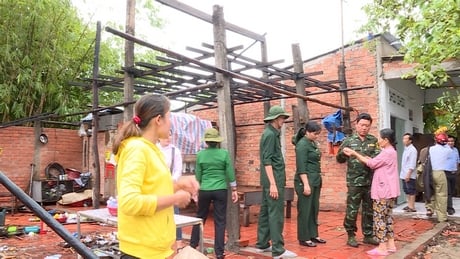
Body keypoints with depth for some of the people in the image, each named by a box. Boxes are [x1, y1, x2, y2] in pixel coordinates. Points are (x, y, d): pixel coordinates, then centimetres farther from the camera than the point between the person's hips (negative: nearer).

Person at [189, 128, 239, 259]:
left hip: (204, 190, 1)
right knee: (220, 221, 5)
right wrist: (234, 190, 6)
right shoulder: (224, 153, -5)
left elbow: (198, 175, 4)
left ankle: (193, 246, 28)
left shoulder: (200, 154, -2)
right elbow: (230, 174, -3)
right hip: (220, 190, -1)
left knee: (200, 217, 17)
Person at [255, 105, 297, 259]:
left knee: (265, 212, 13)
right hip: (273, 180, -10)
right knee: (276, 215, -7)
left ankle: (262, 244, 21)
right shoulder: (270, 134, -13)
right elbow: (267, 161, -20)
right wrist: (273, 184, -23)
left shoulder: (271, 133, 15)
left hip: (269, 180, 10)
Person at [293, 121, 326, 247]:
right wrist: (306, 184, -22)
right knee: (304, 210, 0)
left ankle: (313, 235, 24)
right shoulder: (302, 144, -13)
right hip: (306, 181, -9)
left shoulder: (313, 143, 12)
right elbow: (301, 167, -18)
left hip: (315, 181, 9)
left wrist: (317, 180, 16)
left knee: (314, 209, 14)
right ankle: (304, 238, 9)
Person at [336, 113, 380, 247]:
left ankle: (368, 235, 25)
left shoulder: (374, 140, 7)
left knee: (369, 210, 12)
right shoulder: (349, 141, 2)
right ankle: (351, 236, 15)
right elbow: (339, 159, 4)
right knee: (352, 210, 2)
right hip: (354, 182, -2)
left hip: (371, 181, 3)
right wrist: (343, 153, -17)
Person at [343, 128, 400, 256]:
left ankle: (382, 248, 0)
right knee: (387, 217, 15)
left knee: (379, 218, -4)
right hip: (389, 190, 10)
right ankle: (390, 244, 21)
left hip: (383, 191, -10)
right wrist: (358, 155, 2)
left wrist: (355, 153, -9)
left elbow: (372, 164, -14)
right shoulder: (391, 151, 15)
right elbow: (376, 163, 12)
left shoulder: (387, 152, -18)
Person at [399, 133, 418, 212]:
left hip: (410, 175, -9)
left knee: (411, 191, -2)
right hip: (404, 174, 9)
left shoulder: (412, 150, -13)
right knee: (407, 191, 14)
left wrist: (408, 174, -23)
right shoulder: (405, 149, 14)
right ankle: (409, 205, 23)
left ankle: (412, 207, 3)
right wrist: (402, 173, 16)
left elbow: (412, 164, -18)